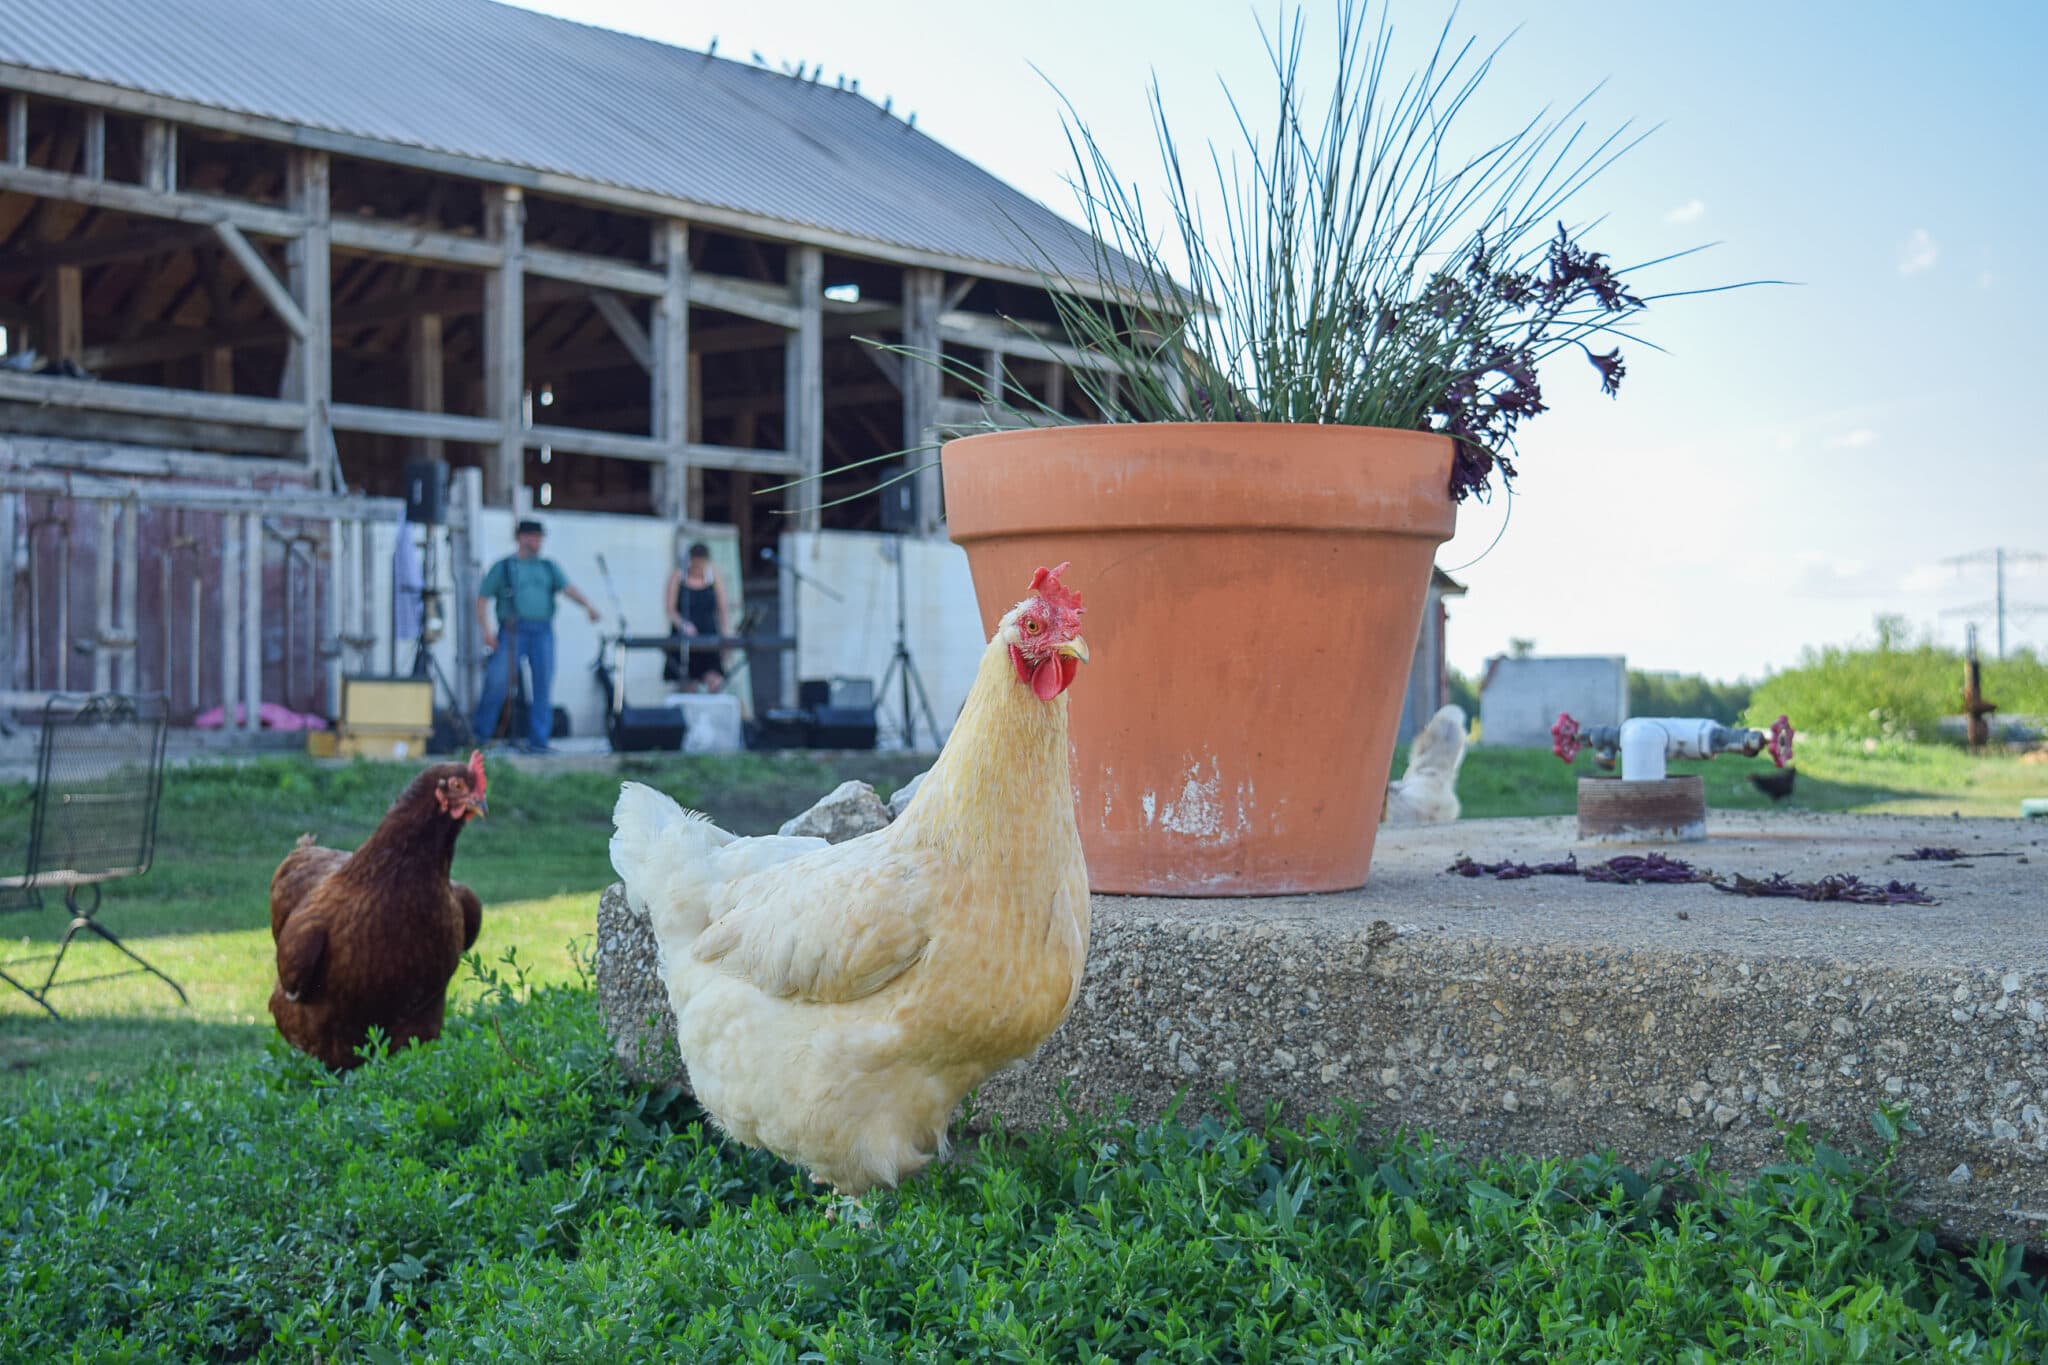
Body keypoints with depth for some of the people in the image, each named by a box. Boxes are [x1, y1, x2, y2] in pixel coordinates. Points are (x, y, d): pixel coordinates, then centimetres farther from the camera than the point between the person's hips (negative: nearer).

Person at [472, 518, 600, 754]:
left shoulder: (549, 567, 19)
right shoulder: (503, 567, 10)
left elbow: (568, 589, 4)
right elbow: (482, 599, 8)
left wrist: (587, 605, -15)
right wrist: (485, 630, -5)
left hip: (542, 631, 3)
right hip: (513, 631, -3)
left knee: (544, 686, -2)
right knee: (497, 682, -9)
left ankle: (538, 741, 2)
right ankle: (480, 735, 4)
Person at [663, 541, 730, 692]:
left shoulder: (714, 576, 5)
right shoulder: (678, 576, 0)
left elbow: (722, 610, 7)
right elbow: (670, 609, -5)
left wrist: (724, 633, -3)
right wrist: (683, 625, -23)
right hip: (683, 639, -1)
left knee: (714, 682, -18)